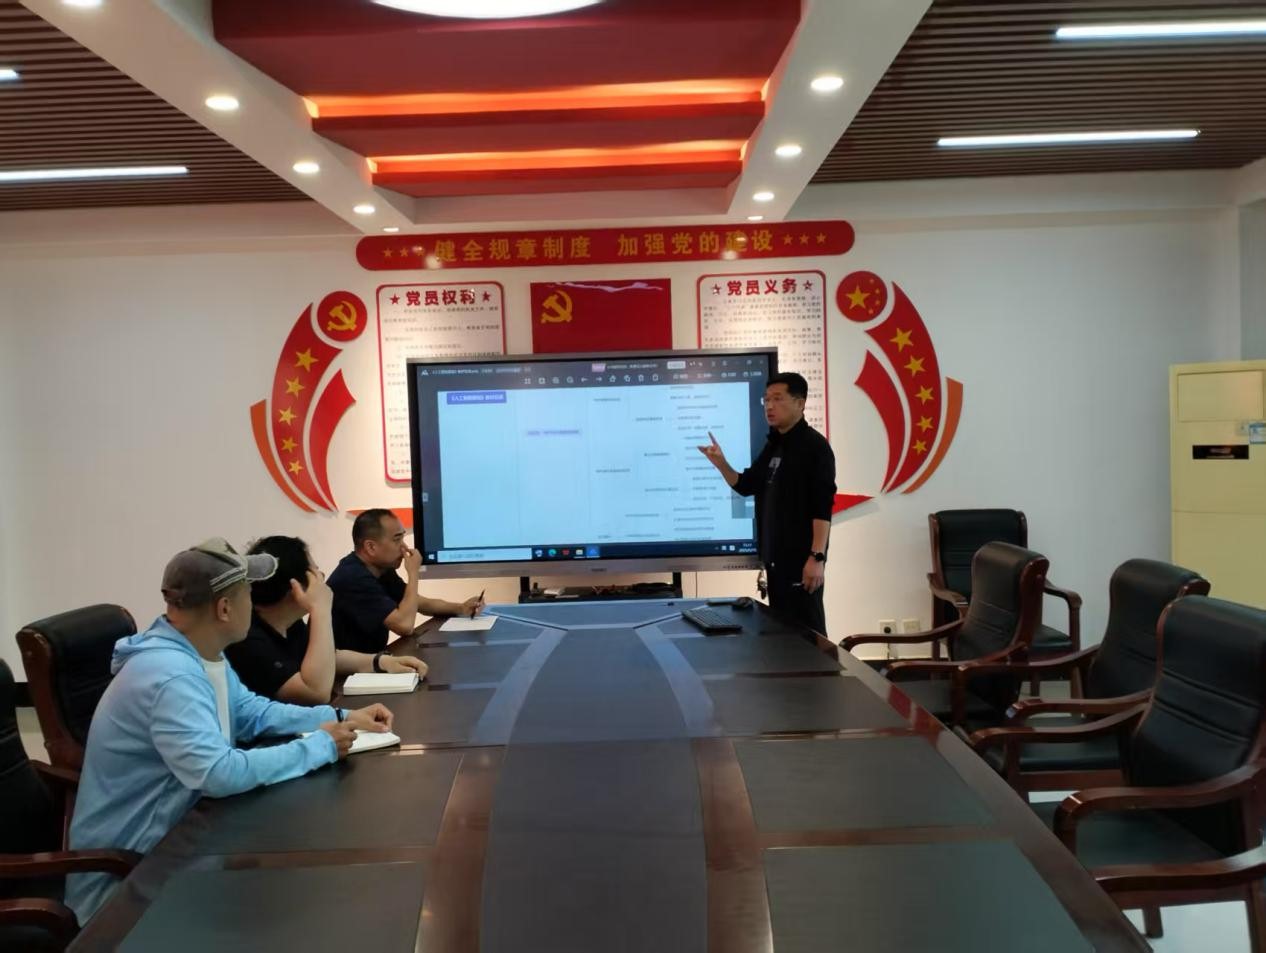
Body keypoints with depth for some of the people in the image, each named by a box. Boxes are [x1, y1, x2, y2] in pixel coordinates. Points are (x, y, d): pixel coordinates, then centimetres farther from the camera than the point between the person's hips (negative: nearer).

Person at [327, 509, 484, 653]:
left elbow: (421, 603, 15)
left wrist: (461, 608, -1)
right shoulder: (353, 578, -24)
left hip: (371, 658, 8)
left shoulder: (381, 569, 6)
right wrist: (413, 573, -17)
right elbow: (405, 625, -28)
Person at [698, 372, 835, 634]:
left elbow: (823, 507, -17)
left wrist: (817, 557, -23)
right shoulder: (773, 445, 14)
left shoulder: (814, 445, -11)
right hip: (775, 558, 9)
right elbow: (746, 485, 20)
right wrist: (721, 464, 2)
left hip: (801, 559, -8)